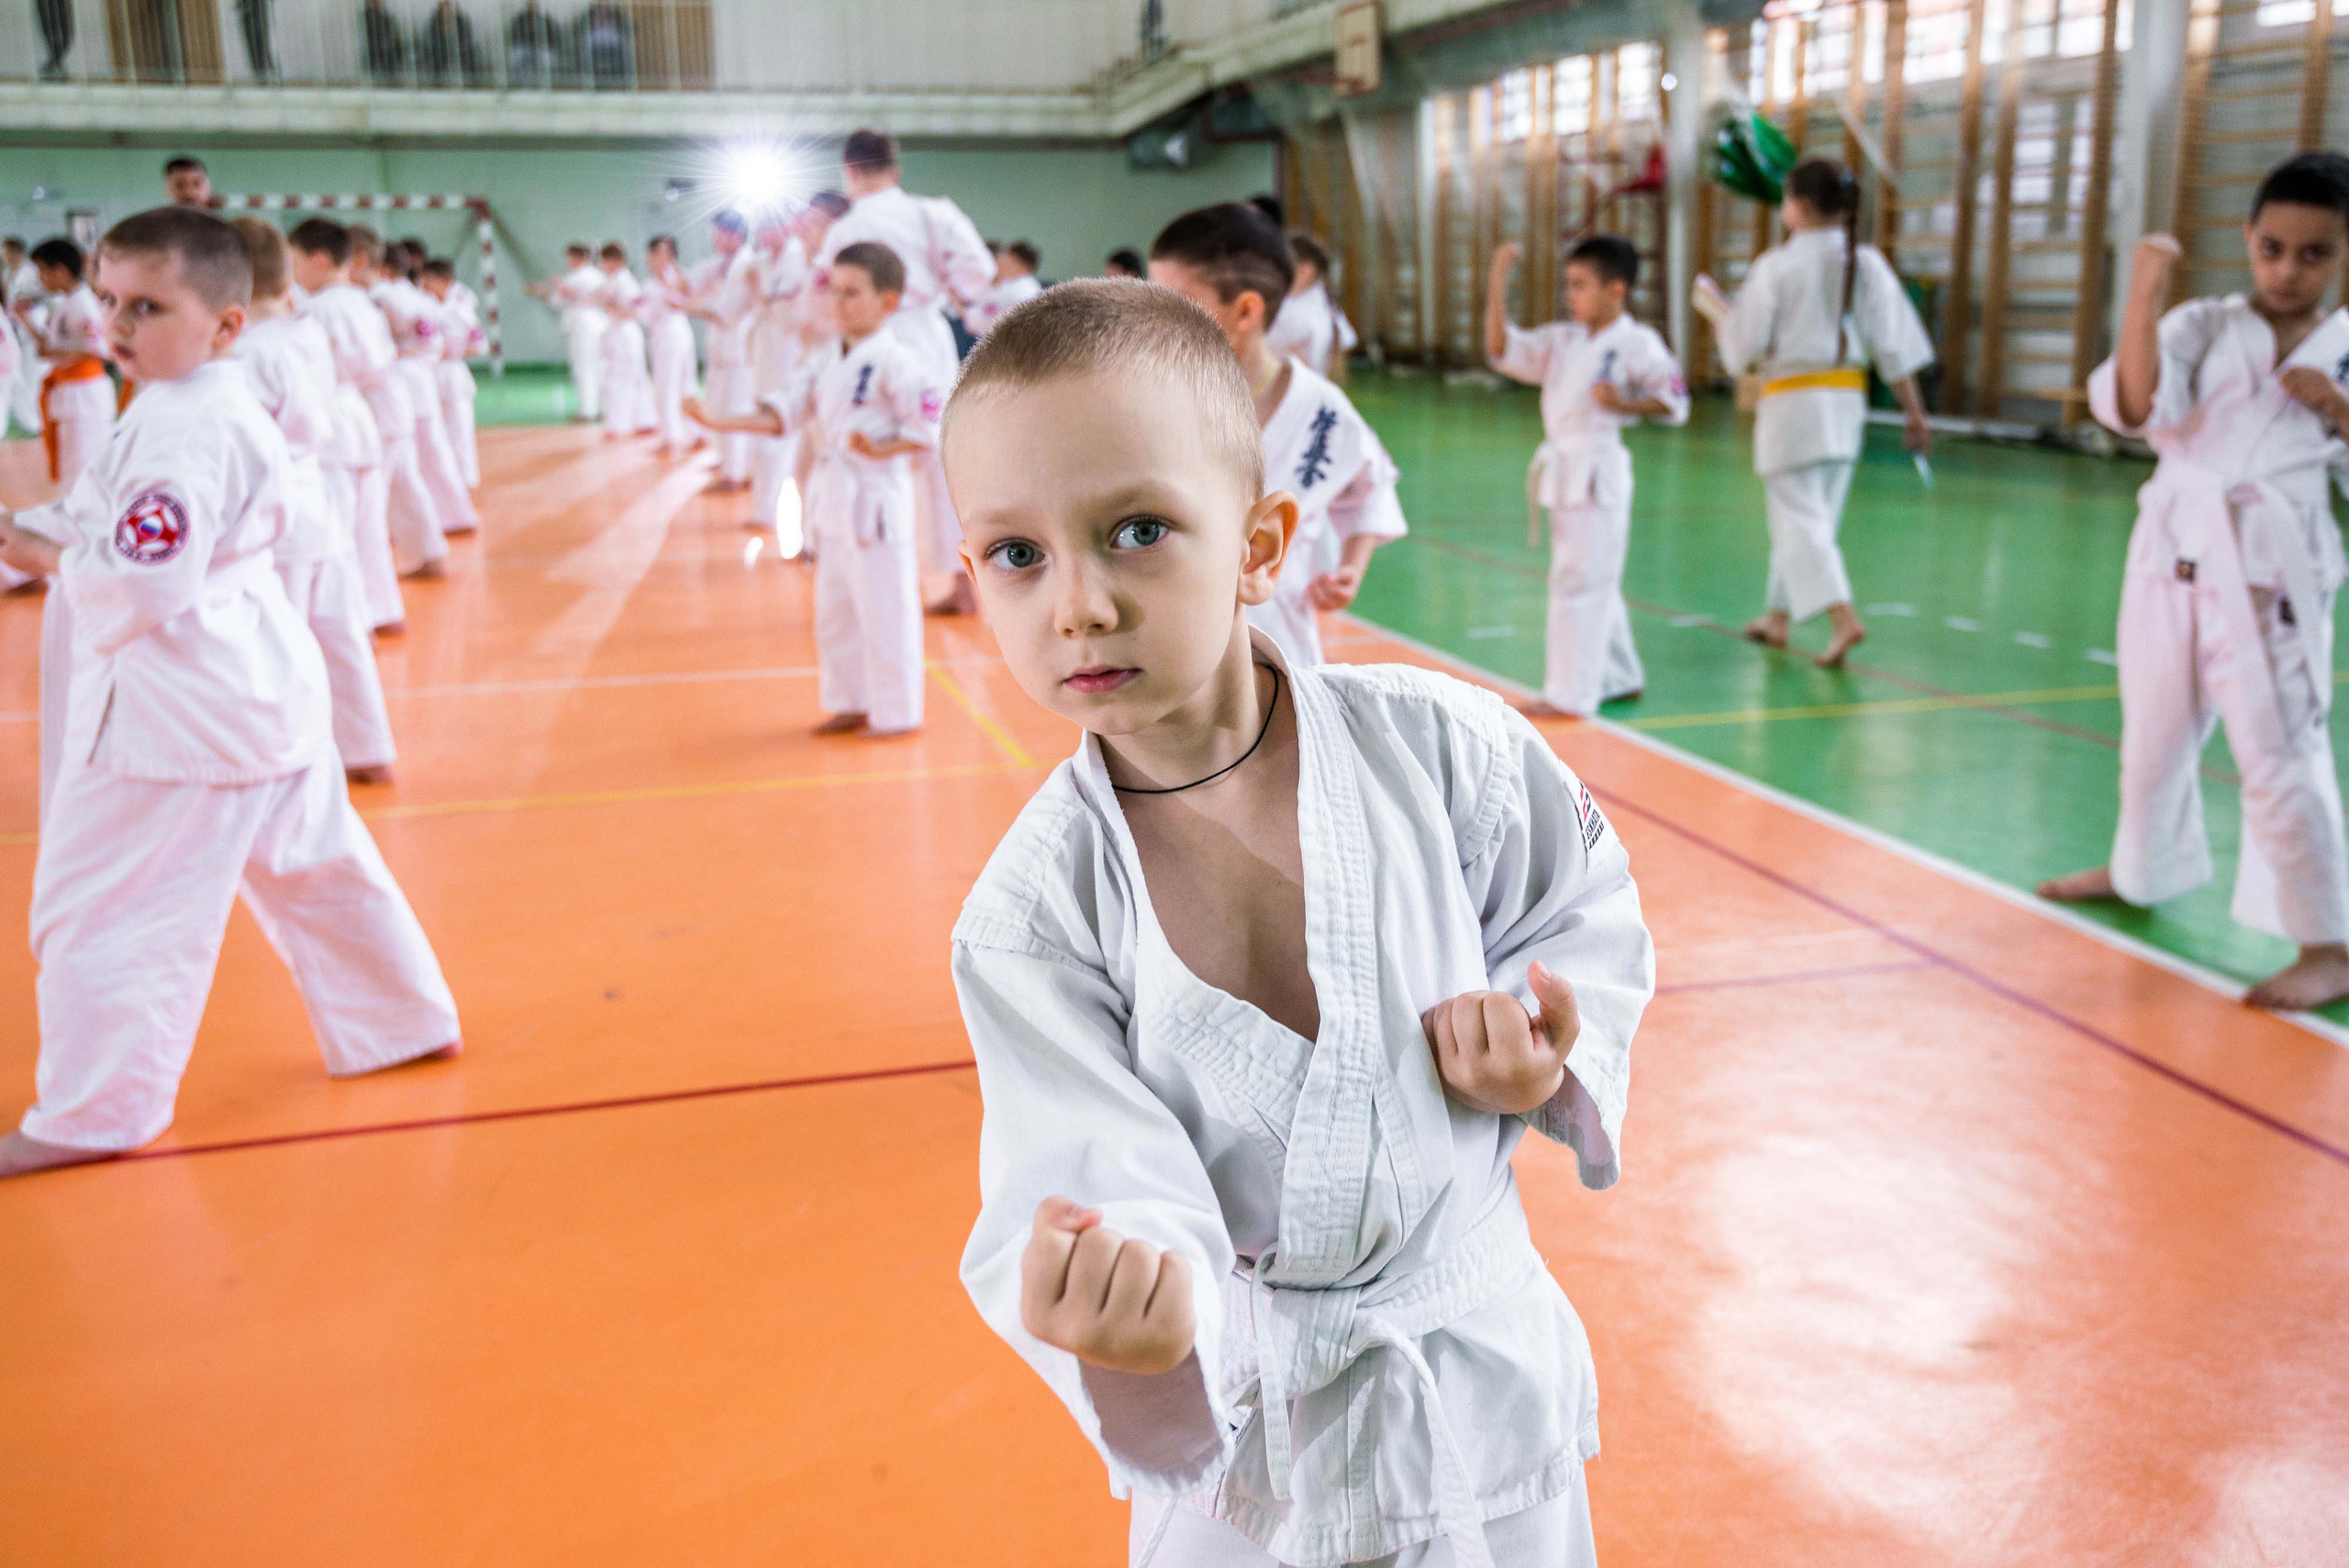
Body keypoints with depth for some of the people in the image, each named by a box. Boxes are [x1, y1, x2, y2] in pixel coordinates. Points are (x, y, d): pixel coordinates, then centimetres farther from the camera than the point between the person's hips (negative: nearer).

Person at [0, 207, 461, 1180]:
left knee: (101, 910, 0)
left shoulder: (181, 431, -20)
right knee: (312, 869, 21)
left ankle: (96, 1112, 10)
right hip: (262, 688, 10)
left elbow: (145, 583, -27)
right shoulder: (219, 409, 11)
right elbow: (108, 519, 19)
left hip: (181, 707, -10)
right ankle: (401, 1020, 33)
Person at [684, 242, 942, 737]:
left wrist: (882, 448, -23)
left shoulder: (896, 361, -13)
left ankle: (897, 712, 10)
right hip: (832, 501, 9)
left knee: (885, 612, -3)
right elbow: (783, 414, 11)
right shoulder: (824, 364, 11)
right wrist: (719, 422, 4)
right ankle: (849, 704, 30)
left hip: (876, 501, -9)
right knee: (835, 611, 17)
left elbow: (932, 424, -16)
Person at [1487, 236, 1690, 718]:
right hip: (1561, 471, 8)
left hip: (1599, 472, -8)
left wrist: (1626, 404, -24)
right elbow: (1504, 350, 8)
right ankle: (1619, 676, 32)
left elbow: (1675, 404, -8)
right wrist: (1498, 285, 1)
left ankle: (1570, 694, -4)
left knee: (1581, 583, -8)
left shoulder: (1637, 344, -7)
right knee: (1593, 582, 18)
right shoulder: (1563, 340, 12)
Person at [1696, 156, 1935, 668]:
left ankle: (1843, 617, -21)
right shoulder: (1868, 263, 1)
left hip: (1790, 402, -6)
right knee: (1812, 516, 17)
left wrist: (1720, 322, 14)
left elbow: (1743, 347, -8)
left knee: (1800, 517, -4)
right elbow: (1894, 344, 2)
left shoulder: (1775, 265, -11)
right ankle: (1777, 617, 31)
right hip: (1847, 401, 6)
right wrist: (1913, 411, 7)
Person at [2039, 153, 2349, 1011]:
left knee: (2280, 754, -9)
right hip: (2174, 553, 3)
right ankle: (2141, 870, 44)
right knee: (2152, 735, 19)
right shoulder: (2203, 327, 1)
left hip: (2271, 567, -3)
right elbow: (2132, 406, -17)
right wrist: (2145, 296, -27)